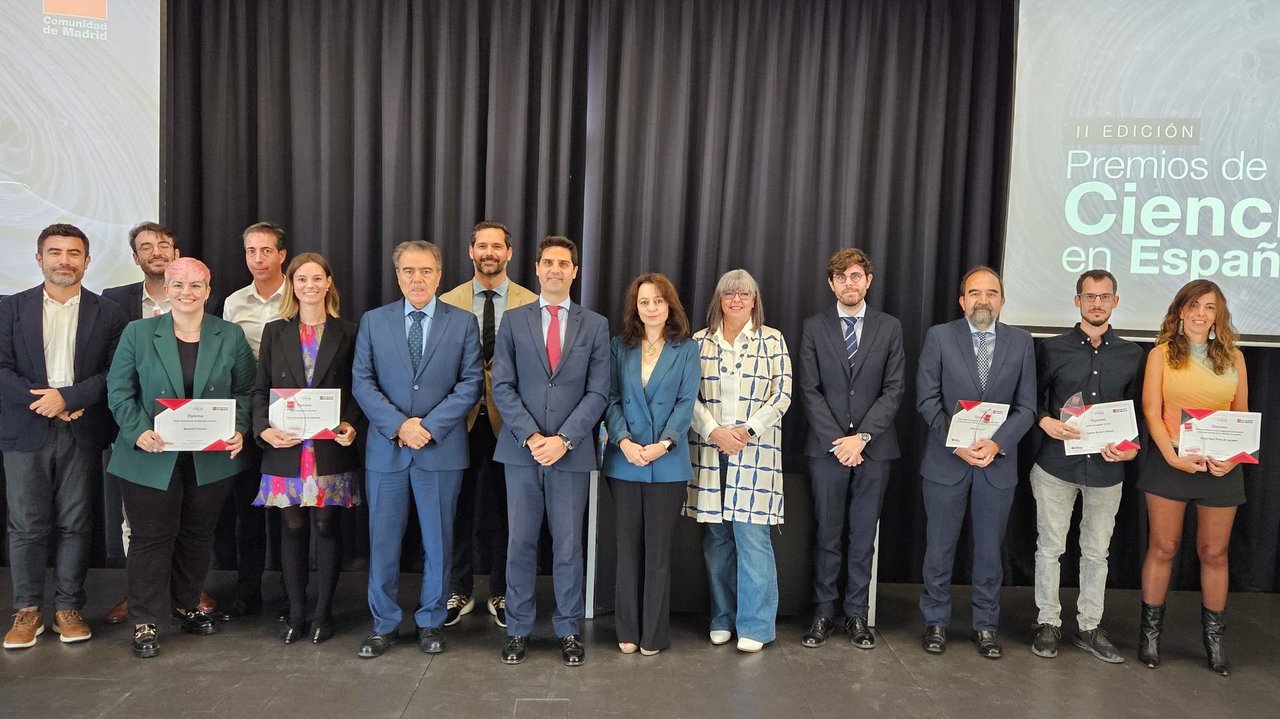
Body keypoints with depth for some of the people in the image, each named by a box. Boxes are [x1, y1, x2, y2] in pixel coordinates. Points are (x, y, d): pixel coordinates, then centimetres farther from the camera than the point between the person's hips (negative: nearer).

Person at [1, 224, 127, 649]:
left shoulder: (108, 314, 5)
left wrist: (67, 397, -14)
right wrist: (43, 402, -12)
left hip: (82, 433, 0)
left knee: (75, 525, 6)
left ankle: (68, 608, 17)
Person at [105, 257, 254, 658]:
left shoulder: (231, 337, 2)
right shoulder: (137, 334, -1)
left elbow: (245, 392, 5)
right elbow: (119, 391, -1)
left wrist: (239, 430, -10)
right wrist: (138, 432, -15)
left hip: (212, 457, 2)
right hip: (152, 456, -2)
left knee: (198, 535, 14)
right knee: (152, 538, 4)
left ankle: (185, 606, 32)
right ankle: (146, 621, 17)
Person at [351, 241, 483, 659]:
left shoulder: (463, 323, 3)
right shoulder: (373, 322, 6)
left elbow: (470, 384, -3)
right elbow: (362, 382, 1)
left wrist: (429, 426, -13)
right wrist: (399, 424, -13)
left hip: (441, 449, -1)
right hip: (386, 449, 1)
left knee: (438, 540, 8)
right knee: (383, 541, 7)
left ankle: (431, 622, 24)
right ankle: (384, 625, 22)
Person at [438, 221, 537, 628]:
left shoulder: (531, 305, 0)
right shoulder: (448, 303, 4)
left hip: (508, 419, -1)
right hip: (461, 418, 1)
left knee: (504, 509, 8)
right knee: (459, 507, 9)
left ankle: (501, 593, 24)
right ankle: (460, 592, 25)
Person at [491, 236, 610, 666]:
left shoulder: (595, 325, 5)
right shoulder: (514, 321, 6)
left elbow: (598, 392, -1)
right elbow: (502, 386, 0)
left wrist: (564, 440, -11)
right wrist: (531, 436, -12)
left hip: (572, 452, 0)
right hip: (521, 451, 1)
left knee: (568, 545, 7)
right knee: (520, 543, 8)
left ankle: (569, 630, 21)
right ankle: (518, 629, 21)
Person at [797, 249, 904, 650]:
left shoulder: (889, 328, 5)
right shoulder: (814, 328, 4)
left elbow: (894, 390, 0)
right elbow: (810, 391, -1)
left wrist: (862, 437, -10)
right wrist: (838, 440, -9)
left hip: (873, 449, 1)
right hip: (826, 448, 0)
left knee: (863, 537, 8)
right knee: (827, 536, 6)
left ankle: (857, 615, 17)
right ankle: (824, 613, 16)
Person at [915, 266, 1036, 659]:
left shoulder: (1020, 342, 4)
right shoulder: (939, 336, -1)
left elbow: (1026, 406, 1)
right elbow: (927, 399, -4)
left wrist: (997, 443, -14)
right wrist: (956, 444, -14)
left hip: (998, 463, 1)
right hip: (946, 460, -1)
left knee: (989, 549, 10)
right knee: (940, 547, 8)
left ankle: (985, 625, 24)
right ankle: (936, 622, 22)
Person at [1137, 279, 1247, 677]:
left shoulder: (1233, 357, 9)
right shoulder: (1161, 355, 1)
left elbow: (1242, 416, 8)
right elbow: (1151, 413, -4)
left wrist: (1232, 459, -7)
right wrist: (1173, 457, -16)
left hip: (1221, 465, 2)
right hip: (1170, 462, -2)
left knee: (1214, 553, 8)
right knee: (1162, 548, 3)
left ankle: (1214, 637, 22)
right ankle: (1151, 632, 15)